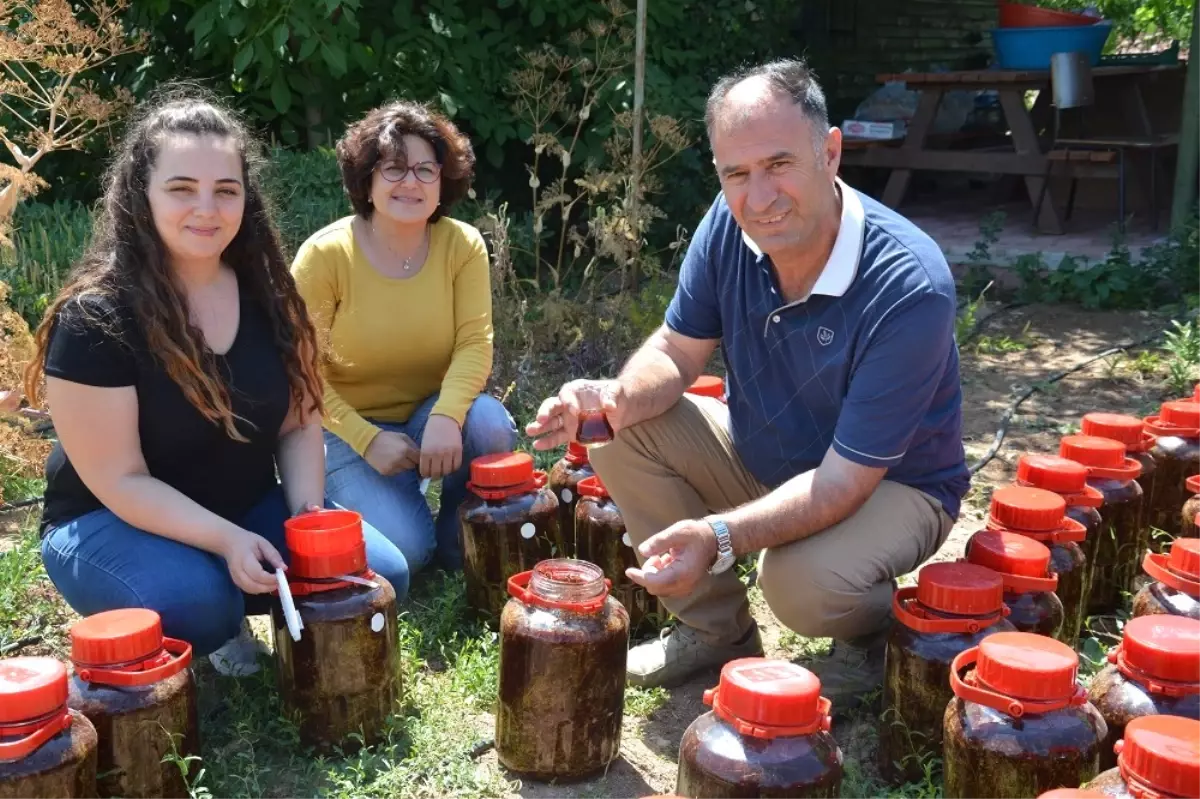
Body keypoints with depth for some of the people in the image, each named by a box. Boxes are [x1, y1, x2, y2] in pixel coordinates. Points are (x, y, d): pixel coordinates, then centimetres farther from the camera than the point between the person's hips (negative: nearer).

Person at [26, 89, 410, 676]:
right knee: (193, 607, -36)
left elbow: (298, 423, 2)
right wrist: (227, 541, -29)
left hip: (249, 510, 6)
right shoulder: (95, 319, -21)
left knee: (381, 576, -12)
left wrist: (307, 516, -14)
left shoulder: (265, 292, -5)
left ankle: (228, 607, 11)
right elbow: (120, 481, -19)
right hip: (115, 523, -5)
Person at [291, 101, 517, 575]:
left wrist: (447, 417, -35)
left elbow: (475, 342, -15)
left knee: (488, 425, -31)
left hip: (431, 414, 3)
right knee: (403, 548, -22)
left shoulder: (463, 245, -9)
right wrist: (368, 441, -22)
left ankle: (462, 544, -3)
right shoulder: (325, 255, -15)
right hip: (349, 426, -2)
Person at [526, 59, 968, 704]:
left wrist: (719, 538, -46)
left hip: (891, 484, -6)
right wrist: (618, 399, -27)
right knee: (620, 433, -13)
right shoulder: (730, 225, -16)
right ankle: (718, 629, 5)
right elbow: (676, 352, -4)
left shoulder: (909, 288, -33)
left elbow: (842, 483, -32)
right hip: (759, 453, 6)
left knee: (805, 583, -35)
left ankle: (873, 632, 5)